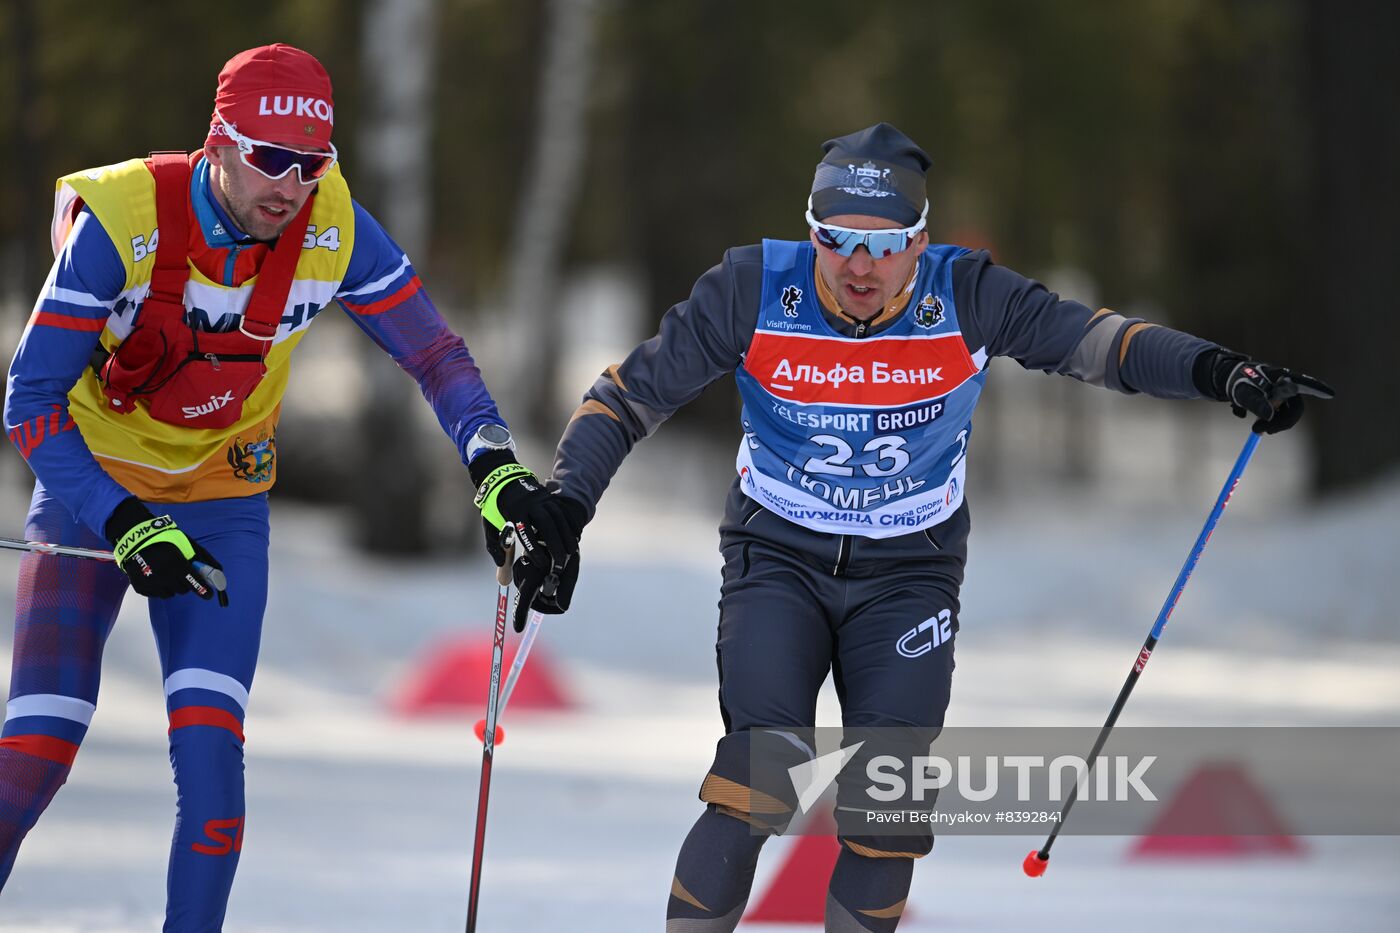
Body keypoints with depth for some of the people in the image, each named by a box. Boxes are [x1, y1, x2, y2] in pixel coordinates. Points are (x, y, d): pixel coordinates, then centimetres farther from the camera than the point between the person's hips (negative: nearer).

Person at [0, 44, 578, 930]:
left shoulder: (333, 229, -17)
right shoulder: (123, 219, -27)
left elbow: (435, 354, -7)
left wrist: (497, 468, -23)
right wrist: (125, 527, -32)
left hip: (223, 503, 2)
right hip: (92, 493, -2)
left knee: (210, 753, -15)